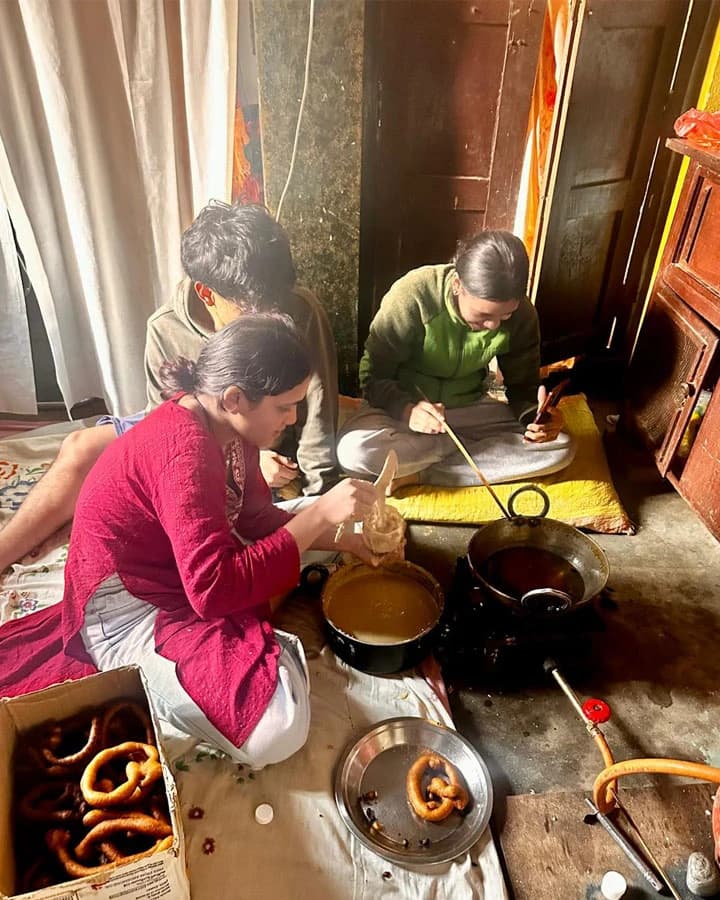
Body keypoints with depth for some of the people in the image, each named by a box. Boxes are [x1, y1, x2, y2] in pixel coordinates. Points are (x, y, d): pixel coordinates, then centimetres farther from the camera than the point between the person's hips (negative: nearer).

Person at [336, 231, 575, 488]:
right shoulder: (413, 295, -24)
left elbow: (522, 387, -3)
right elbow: (373, 377, -18)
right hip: (403, 407, -3)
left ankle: (417, 474, -17)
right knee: (353, 450, -35)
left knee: (561, 447, -17)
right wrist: (406, 409, -40)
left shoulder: (522, 315, -13)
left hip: (469, 410, 4)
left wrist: (536, 418, -27)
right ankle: (474, 446, -12)